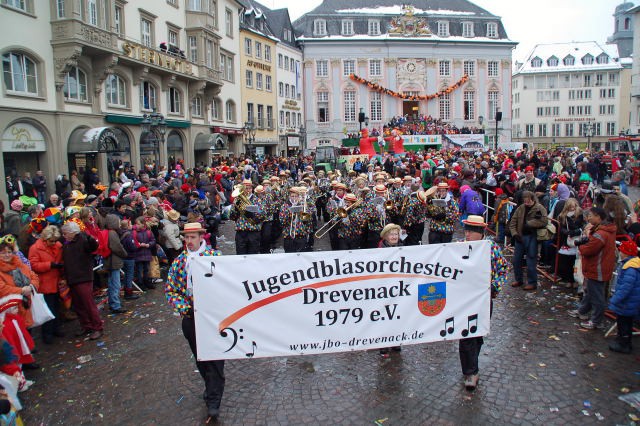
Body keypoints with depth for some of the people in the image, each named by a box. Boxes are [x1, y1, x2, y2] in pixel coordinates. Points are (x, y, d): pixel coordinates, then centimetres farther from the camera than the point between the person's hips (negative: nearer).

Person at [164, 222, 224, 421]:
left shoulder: (215, 256, -5)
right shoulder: (179, 261, 5)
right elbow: (170, 290, 7)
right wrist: (184, 307, -8)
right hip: (190, 316, 4)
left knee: (215, 357, -3)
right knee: (199, 356, 16)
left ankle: (213, 401, 6)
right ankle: (211, 386, 39)